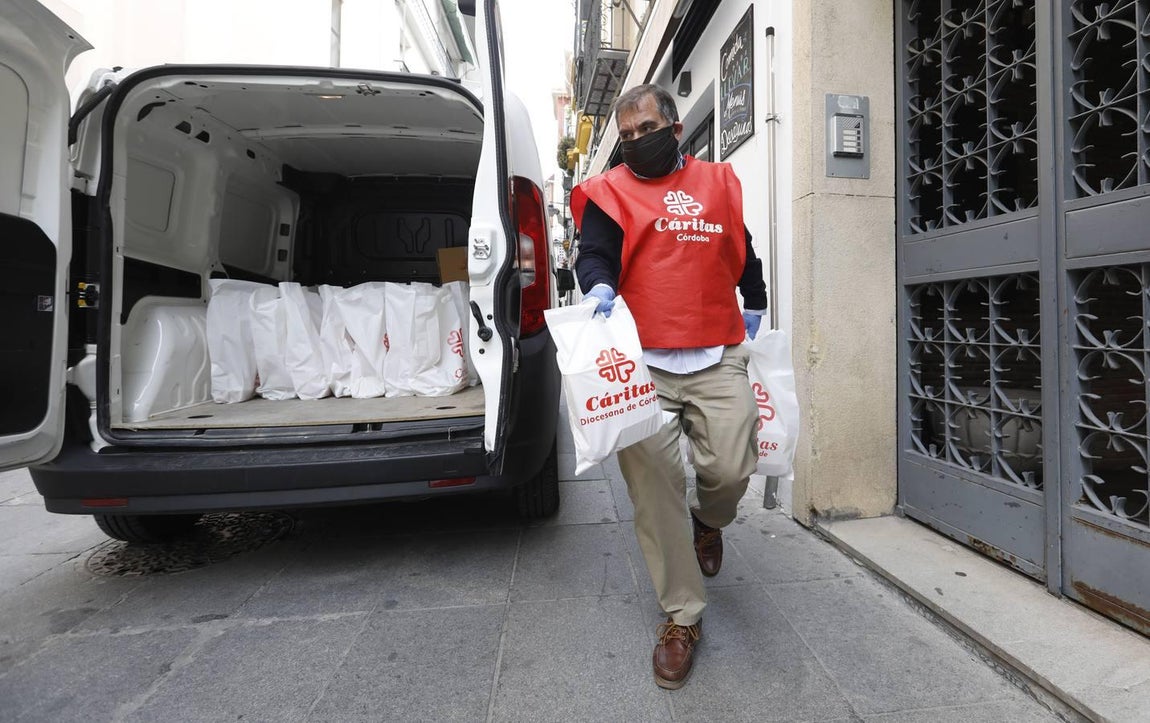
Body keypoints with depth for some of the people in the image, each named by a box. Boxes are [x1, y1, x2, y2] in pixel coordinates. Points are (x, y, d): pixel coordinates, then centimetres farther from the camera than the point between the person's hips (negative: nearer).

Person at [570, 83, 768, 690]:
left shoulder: (719, 182, 20)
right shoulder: (608, 192, 10)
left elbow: (744, 252, 29)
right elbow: (593, 253, -4)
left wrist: (754, 310, 30)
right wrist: (599, 289, -25)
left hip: (718, 360, 2)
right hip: (642, 363, -2)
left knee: (730, 470, -8)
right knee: (654, 488, -3)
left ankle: (707, 522, 33)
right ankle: (681, 617, 17)